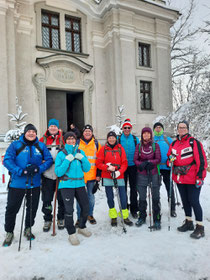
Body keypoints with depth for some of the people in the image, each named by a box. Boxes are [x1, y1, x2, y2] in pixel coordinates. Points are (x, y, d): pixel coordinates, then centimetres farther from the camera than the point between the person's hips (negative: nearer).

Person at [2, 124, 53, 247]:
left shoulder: (41, 146, 5)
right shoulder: (15, 144, -3)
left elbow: (49, 160, 2)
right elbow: (7, 160, -10)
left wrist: (38, 169, -16)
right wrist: (20, 171, -23)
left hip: (35, 183, 3)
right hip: (17, 183, -2)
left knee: (32, 208, 15)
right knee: (12, 208, 7)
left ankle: (28, 229, 37)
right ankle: (9, 232, 29)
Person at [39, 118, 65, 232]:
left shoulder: (63, 139, 5)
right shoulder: (43, 140, 8)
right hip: (47, 174, 1)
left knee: (61, 198, 9)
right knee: (46, 199, 7)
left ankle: (61, 219, 27)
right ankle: (47, 219, 25)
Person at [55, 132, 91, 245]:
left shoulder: (80, 152, 8)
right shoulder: (61, 154, -2)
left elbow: (87, 169, 6)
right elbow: (58, 172, -11)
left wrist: (83, 158, -10)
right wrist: (67, 160, -20)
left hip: (80, 184, 4)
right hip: (67, 185, -4)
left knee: (85, 207, 9)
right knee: (69, 210, -6)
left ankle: (82, 227, 35)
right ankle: (71, 233, 15)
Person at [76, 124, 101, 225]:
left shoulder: (96, 143, 5)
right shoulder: (77, 143, 4)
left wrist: (98, 174, 0)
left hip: (92, 175, 1)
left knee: (91, 196, 13)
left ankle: (90, 215, 30)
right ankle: (80, 217, 18)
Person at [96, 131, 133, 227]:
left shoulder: (120, 148, 4)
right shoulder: (103, 149, 3)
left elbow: (124, 163, 1)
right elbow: (98, 163, 0)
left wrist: (119, 171, -14)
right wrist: (107, 168, -16)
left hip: (119, 176, 0)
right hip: (107, 177, 0)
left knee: (123, 196, 0)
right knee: (110, 197, 8)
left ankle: (125, 217, 18)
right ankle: (113, 217, 25)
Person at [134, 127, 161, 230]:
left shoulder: (155, 145, 3)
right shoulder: (139, 146, 7)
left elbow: (158, 159, -3)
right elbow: (135, 159, 3)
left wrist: (149, 162, -16)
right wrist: (141, 164, -15)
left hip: (154, 173, -1)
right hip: (142, 174, 2)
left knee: (155, 197, 2)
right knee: (142, 197, 9)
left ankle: (157, 220, 14)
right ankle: (142, 217, 26)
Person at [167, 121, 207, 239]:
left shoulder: (194, 142, -7)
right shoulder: (174, 144, 11)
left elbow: (201, 160, -11)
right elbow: (170, 156, 21)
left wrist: (200, 177, -15)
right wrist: (170, 159, -3)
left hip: (192, 179, -6)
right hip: (179, 178, 6)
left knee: (194, 201, -2)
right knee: (185, 200, 16)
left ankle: (200, 227, 13)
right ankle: (189, 222, 33)